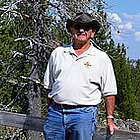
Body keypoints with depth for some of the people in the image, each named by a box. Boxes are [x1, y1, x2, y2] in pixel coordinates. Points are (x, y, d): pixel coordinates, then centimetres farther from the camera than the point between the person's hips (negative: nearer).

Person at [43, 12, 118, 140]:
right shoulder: (57, 53, 11)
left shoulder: (102, 58, 4)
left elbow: (109, 92, 5)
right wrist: (51, 111, 13)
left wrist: (110, 119, 2)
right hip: (55, 112, 3)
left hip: (84, 115, -2)